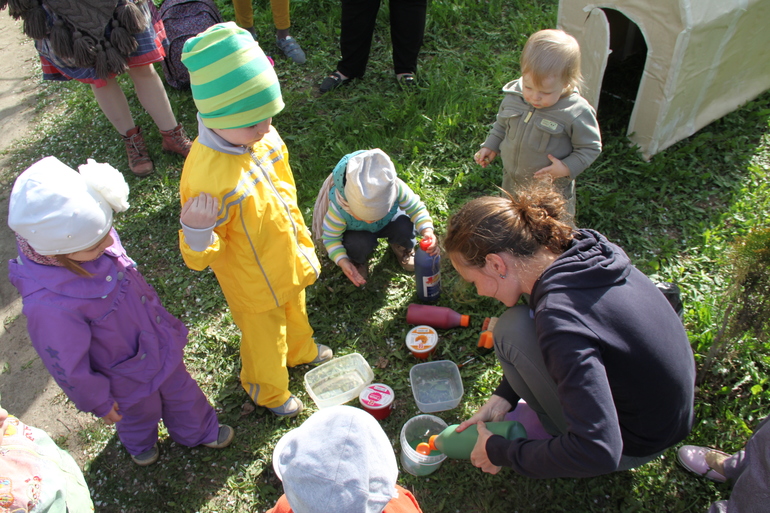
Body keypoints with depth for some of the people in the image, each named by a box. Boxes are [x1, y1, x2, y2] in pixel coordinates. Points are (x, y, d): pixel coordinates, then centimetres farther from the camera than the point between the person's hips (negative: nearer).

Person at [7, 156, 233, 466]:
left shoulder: (83, 234, -25)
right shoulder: (48, 305, -43)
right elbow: (68, 367, -24)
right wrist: (98, 403, -6)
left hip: (160, 344, 5)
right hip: (127, 378, -4)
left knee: (180, 391, 30)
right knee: (140, 411, 29)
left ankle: (200, 431, 62)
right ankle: (140, 443, 66)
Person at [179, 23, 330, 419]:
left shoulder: (260, 135, -18)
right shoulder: (207, 178, -39)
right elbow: (198, 257, -27)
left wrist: (301, 240, 13)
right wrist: (198, 234, -50)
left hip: (287, 258, 6)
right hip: (253, 282, -6)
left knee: (294, 311, 34)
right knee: (264, 337, 22)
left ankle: (300, 350, 68)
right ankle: (269, 392, 55)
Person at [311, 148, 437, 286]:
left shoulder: (396, 188, -37)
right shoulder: (338, 208, -39)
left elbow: (416, 208, -22)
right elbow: (331, 238, -23)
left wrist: (427, 231, -41)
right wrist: (342, 261, -39)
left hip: (388, 223, 2)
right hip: (356, 231, -2)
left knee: (405, 227, -29)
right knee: (360, 244, -35)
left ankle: (402, 248, 10)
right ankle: (357, 261, 5)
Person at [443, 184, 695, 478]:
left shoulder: (559, 318, -35)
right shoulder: (580, 252, -10)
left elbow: (598, 451, -35)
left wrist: (501, 453, -21)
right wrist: (503, 397, 1)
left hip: (634, 447, -7)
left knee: (513, 330, -16)